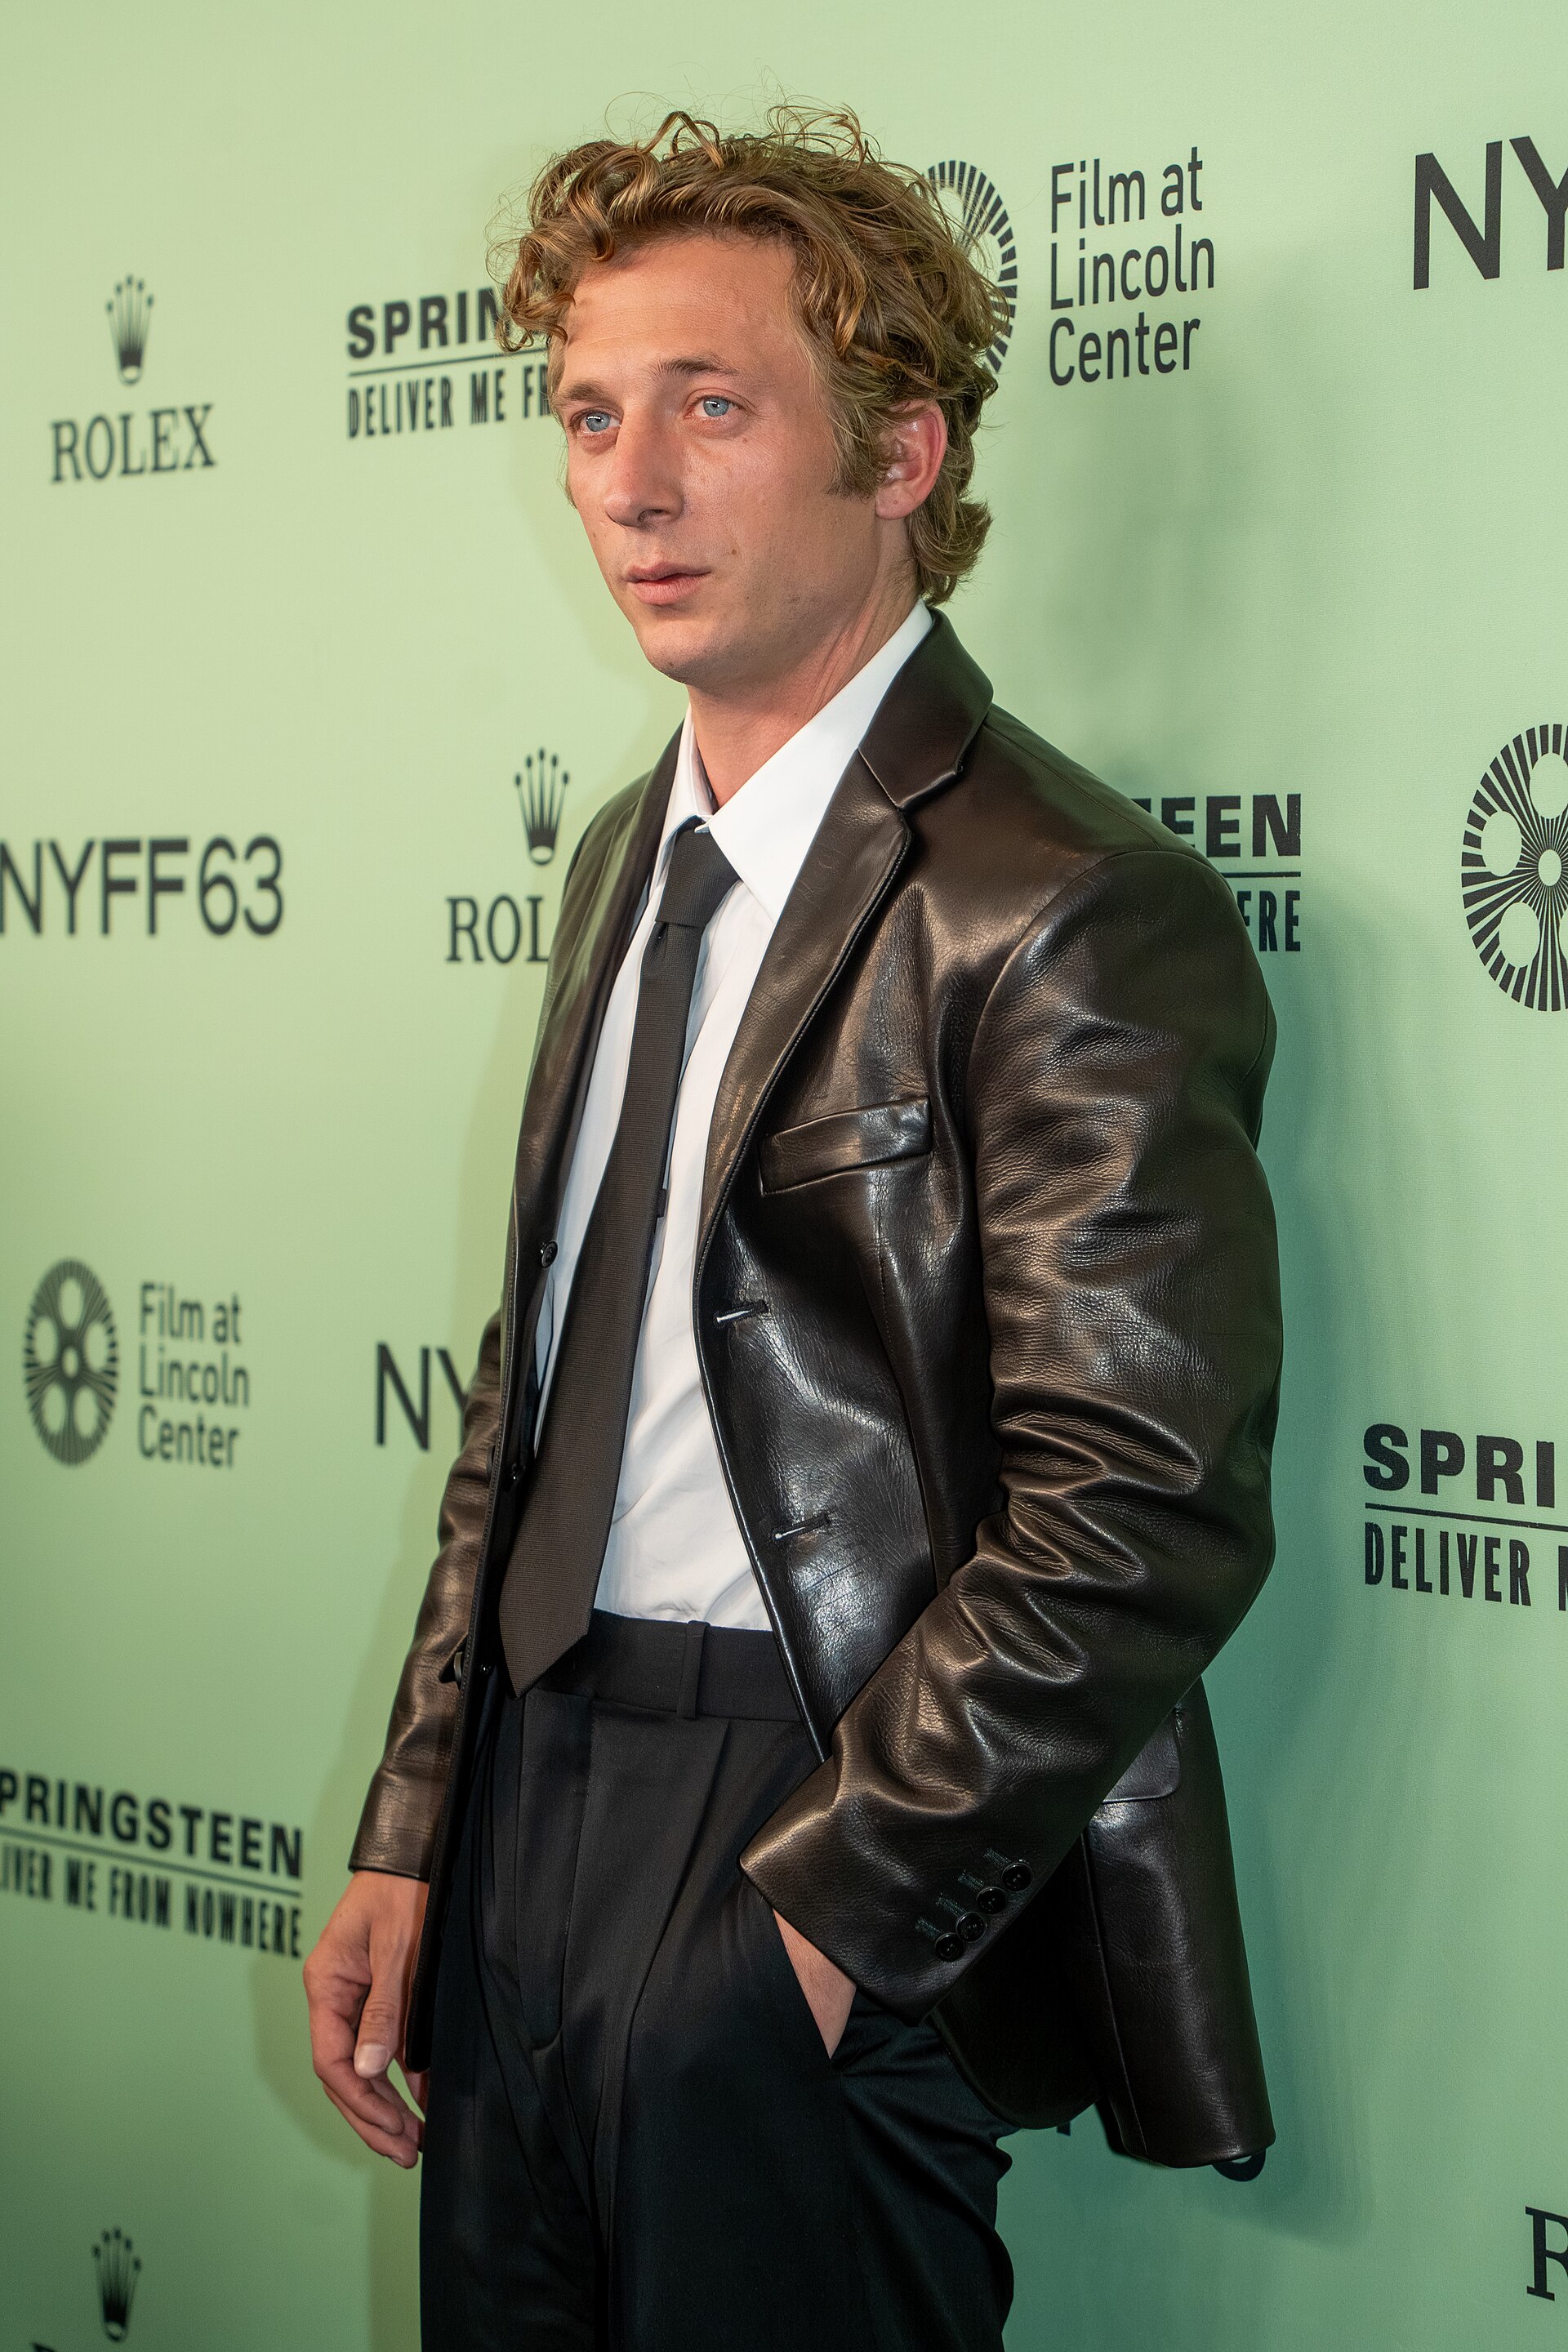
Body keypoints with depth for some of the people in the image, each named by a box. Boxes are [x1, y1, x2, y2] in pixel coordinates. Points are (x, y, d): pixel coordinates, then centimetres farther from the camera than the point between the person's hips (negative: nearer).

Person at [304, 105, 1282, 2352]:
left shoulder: (1074, 918, -15)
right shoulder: (631, 854, 13)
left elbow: (1141, 1529, -20)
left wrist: (818, 1918, -16)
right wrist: (412, 1835, 9)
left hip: (825, 1845, -8)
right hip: (534, 1792, 8)